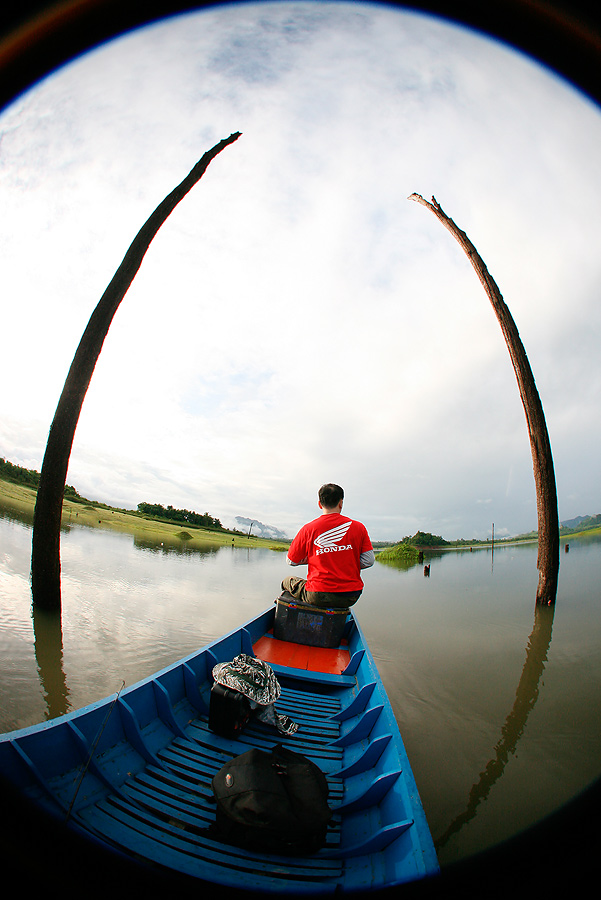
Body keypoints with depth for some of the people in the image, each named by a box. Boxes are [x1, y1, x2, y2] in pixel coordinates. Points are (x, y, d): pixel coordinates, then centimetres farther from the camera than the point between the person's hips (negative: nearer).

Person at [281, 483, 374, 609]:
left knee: (287, 581, 25)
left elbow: (291, 561, 4)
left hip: (317, 597, -2)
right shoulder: (359, 527, -1)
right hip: (351, 598, 2)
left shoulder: (308, 529, -5)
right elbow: (368, 561, -2)